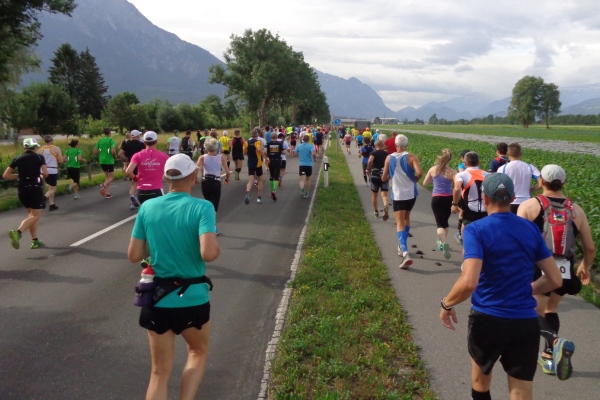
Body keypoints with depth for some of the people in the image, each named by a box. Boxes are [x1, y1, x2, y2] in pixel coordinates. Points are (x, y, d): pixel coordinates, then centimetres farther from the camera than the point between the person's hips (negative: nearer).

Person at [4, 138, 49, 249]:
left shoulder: (17, 159, 8)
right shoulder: (39, 157, -2)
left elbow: (5, 175, 3)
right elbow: (45, 173, -12)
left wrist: (19, 175, 14)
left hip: (22, 189, 5)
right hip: (35, 188, -5)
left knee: (31, 214, 17)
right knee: (36, 215, -4)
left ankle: (35, 241, 15)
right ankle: (17, 232, -28)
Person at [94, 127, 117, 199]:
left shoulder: (100, 141, 8)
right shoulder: (111, 140, -9)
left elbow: (95, 152, 7)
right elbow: (113, 151, -21)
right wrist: (115, 156, -1)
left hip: (102, 161, 6)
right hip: (109, 161, -6)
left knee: (107, 176, 16)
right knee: (111, 177, 7)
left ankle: (107, 193, 11)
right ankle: (104, 185, -23)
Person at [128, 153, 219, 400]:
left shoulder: (147, 207, -3)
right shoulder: (202, 207, -14)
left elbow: (134, 255, 0)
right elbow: (209, 254, -26)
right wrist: (217, 246, -4)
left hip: (158, 298, 3)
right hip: (193, 298, -2)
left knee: (160, 372, 16)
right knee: (198, 352, 28)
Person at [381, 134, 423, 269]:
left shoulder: (389, 158, -1)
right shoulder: (411, 157, -6)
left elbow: (384, 178, 2)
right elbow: (419, 173, -21)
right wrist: (414, 180, 1)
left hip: (397, 195, -1)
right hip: (411, 194, 2)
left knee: (400, 224, -4)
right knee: (406, 218, 24)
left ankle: (405, 254, -23)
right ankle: (402, 247, 35)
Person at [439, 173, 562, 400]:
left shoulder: (476, 230, -12)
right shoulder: (531, 229, 3)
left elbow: (469, 282, -25)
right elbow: (555, 280, 7)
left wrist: (447, 304, -7)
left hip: (487, 320, -3)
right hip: (526, 323, 3)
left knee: (480, 382, 25)